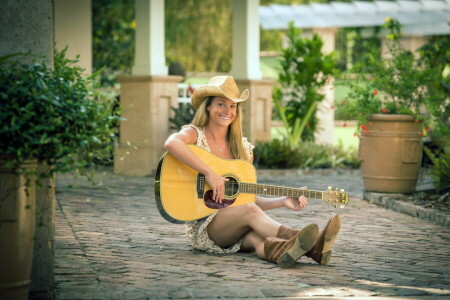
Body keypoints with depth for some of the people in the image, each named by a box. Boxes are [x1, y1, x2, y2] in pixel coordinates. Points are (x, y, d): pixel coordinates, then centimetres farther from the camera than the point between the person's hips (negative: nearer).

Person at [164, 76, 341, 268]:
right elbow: (171, 143, -26)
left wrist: (283, 201, 2)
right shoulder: (195, 134, 0)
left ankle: (281, 251, -66)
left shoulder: (243, 149, 15)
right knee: (249, 210, -32)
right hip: (202, 227, -4)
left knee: (256, 237, -32)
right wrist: (209, 173, -28)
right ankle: (305, 242, -54)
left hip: (237, 229, 4)